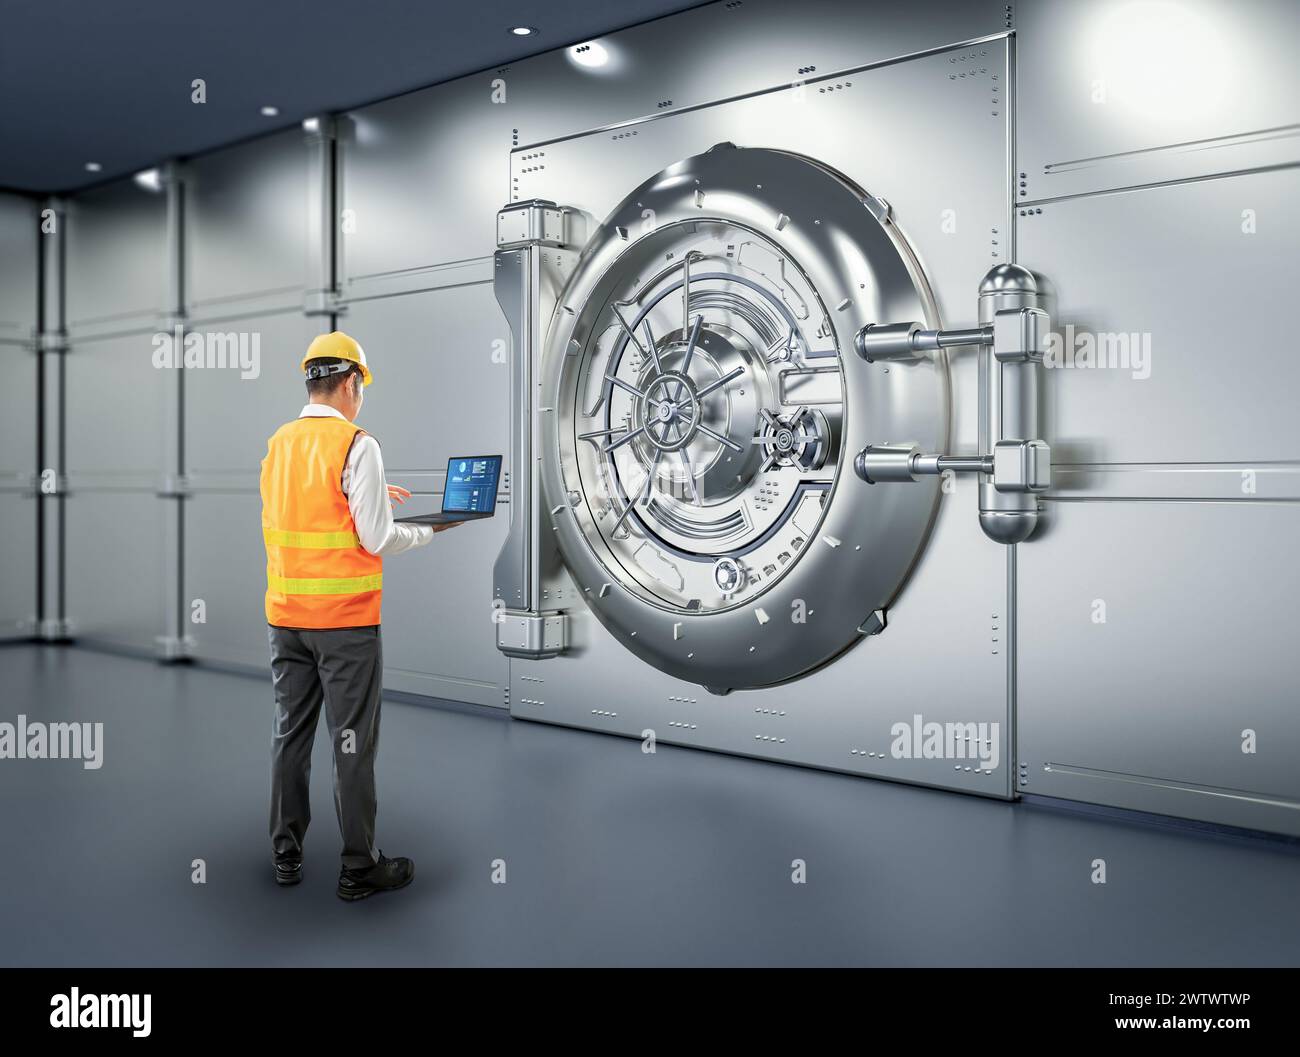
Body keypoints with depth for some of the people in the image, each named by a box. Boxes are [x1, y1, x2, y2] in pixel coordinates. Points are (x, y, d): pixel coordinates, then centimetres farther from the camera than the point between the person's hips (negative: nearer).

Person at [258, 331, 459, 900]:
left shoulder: (278, 443, 7)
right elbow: (376, 539, -14)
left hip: (285, 615, 6)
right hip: (345, 619, -6)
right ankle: (359, 868, 12)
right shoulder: (357, 444, -13)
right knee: (352, 743, 2)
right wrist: (429, 528, 1)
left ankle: (286, 854, 26)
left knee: (290, 733, 15)